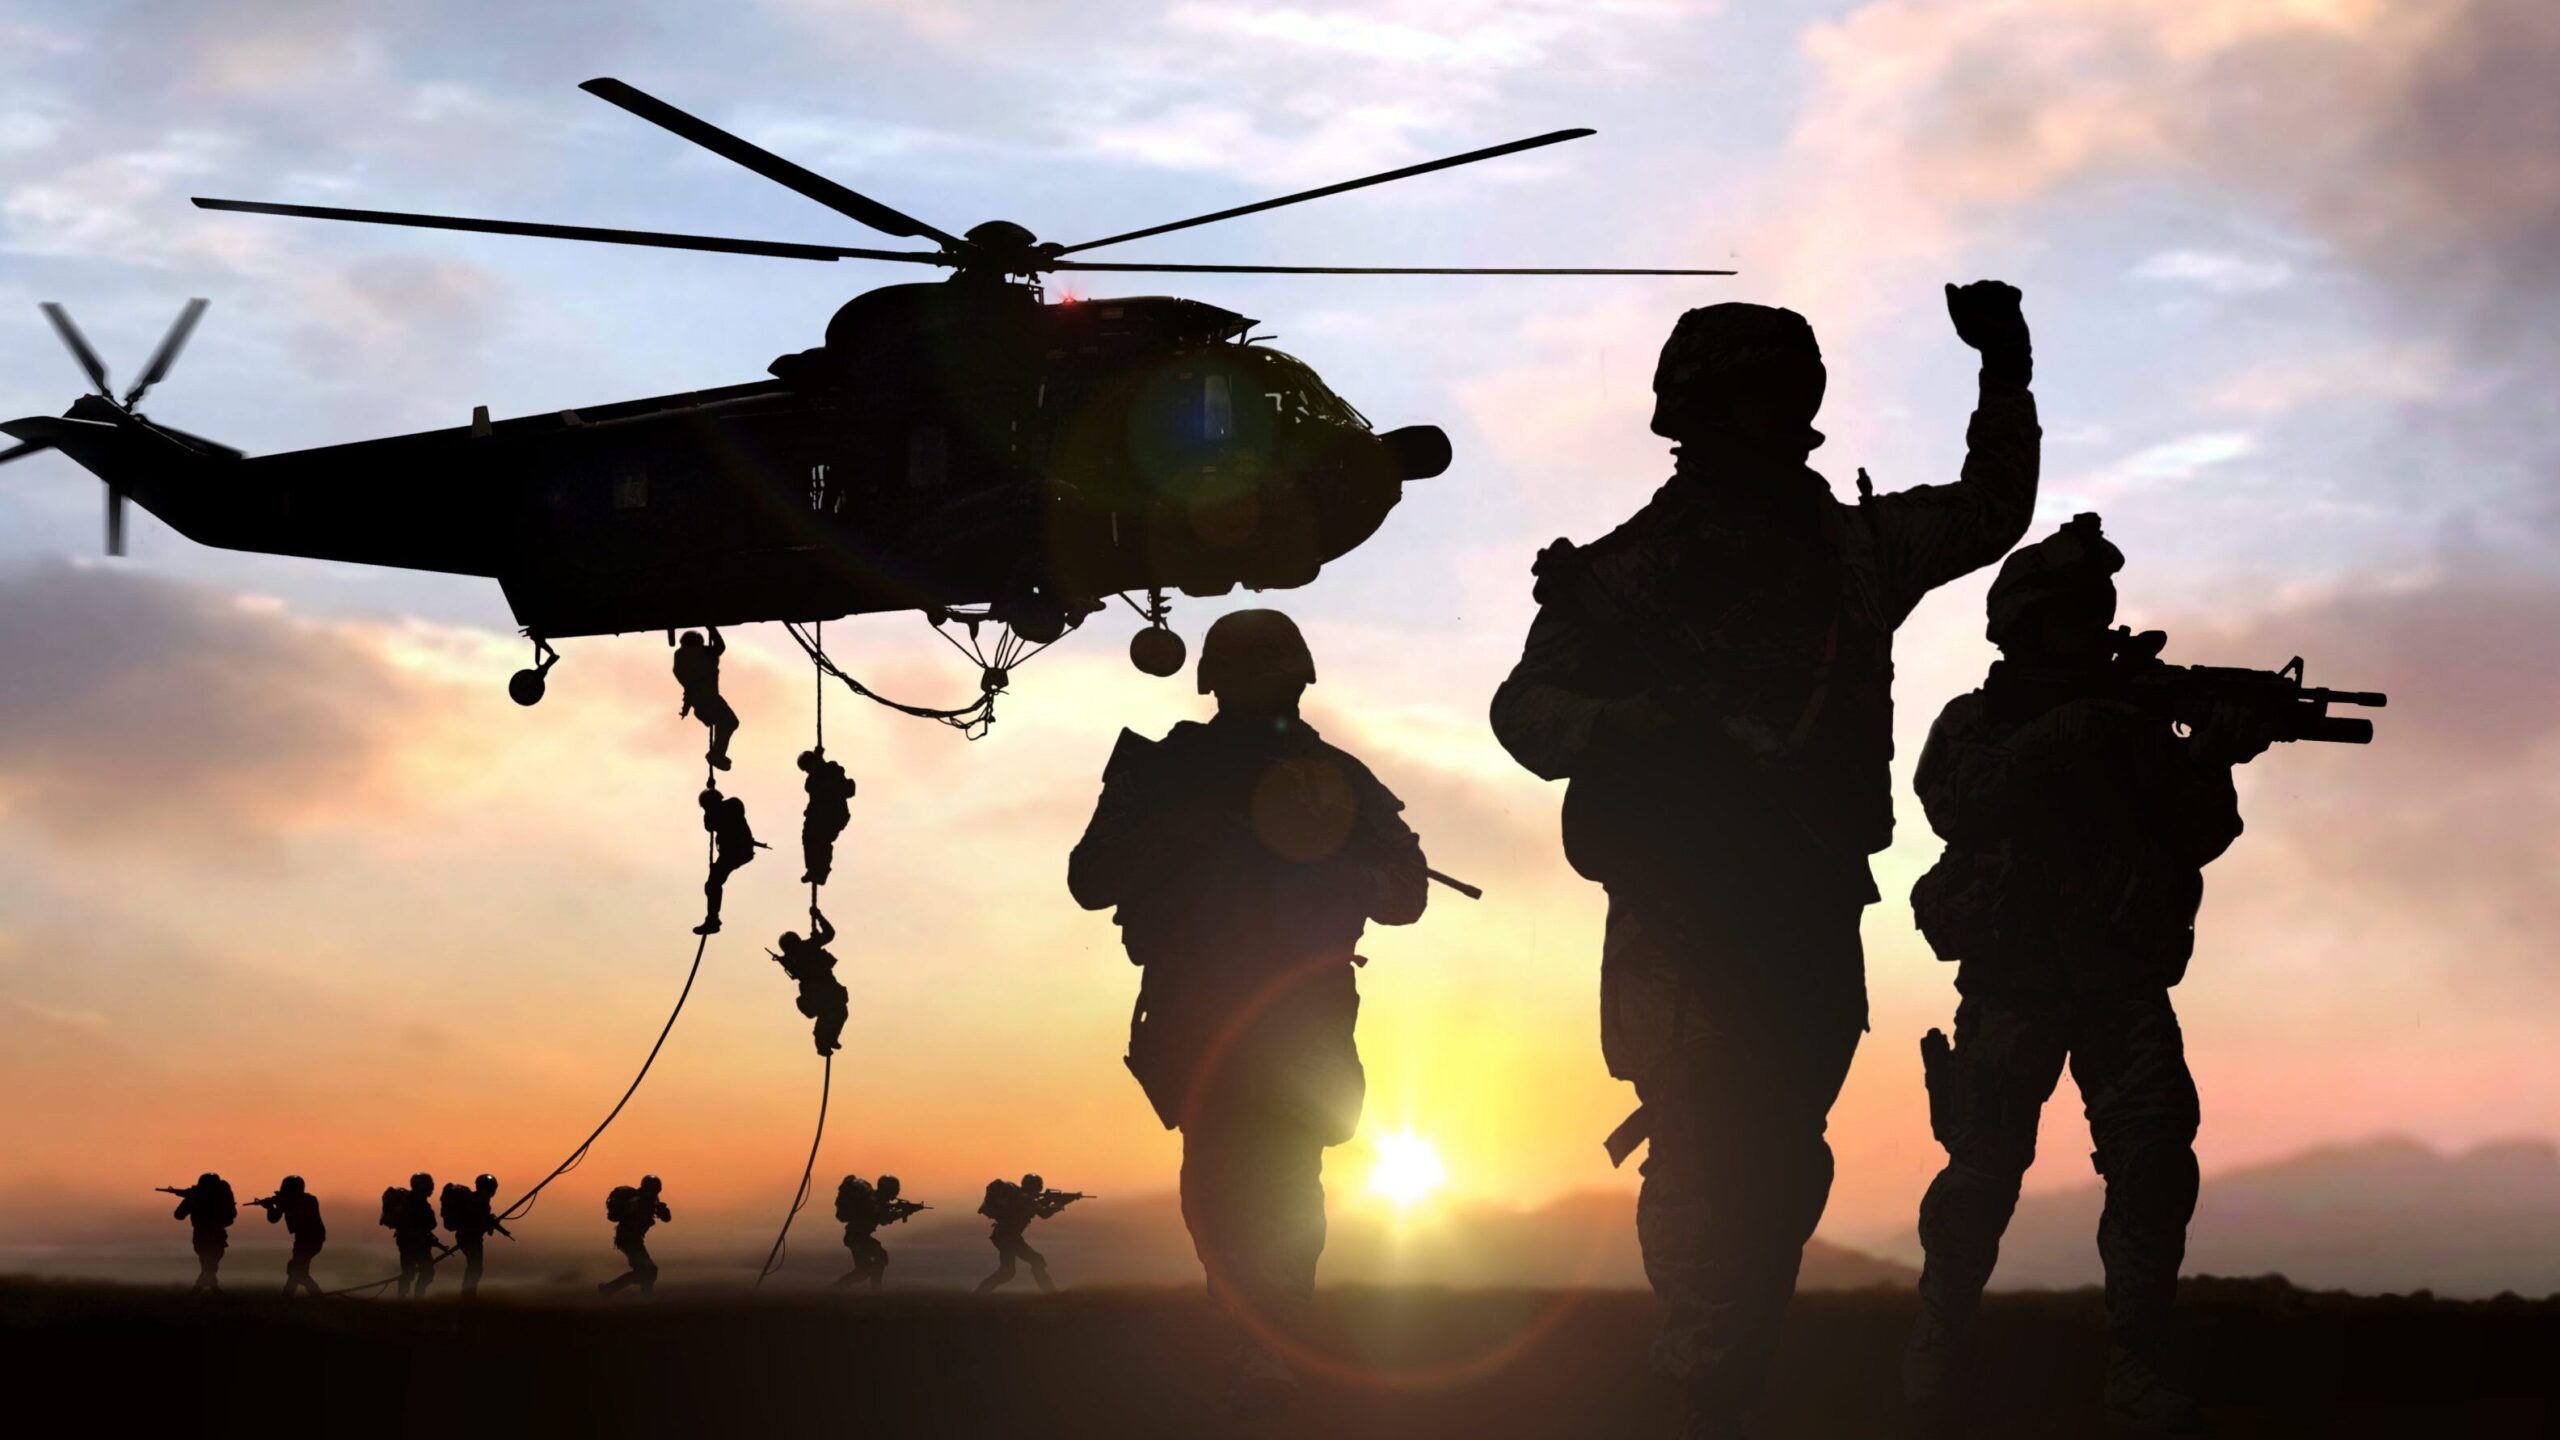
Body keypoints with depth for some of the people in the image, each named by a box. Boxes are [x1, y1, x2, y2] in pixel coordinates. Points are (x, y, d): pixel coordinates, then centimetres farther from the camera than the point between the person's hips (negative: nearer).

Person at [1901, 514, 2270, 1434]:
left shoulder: (2132, 724, 15)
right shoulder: (1978, 720, 6)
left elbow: (2194, 840, 8)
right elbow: (1958, 802, -14)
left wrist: (2210, 762, -11)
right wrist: (2063, 743, -20)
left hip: (2122, 983, 2)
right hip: (2014, 980, -2)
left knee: (2157, 1150, -16)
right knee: (1986, 1164, -10)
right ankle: (1934, 1351, 8)